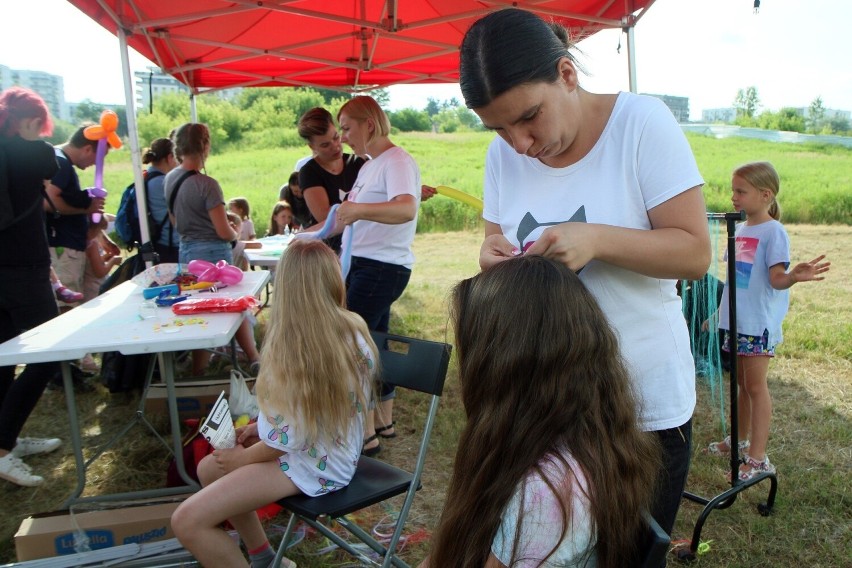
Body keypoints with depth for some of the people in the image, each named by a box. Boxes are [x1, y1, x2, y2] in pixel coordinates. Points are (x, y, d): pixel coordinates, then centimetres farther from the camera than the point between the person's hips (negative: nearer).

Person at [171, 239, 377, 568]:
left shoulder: (295, 343, -27)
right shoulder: (353, 329, -4)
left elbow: (289, 438, -22)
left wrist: (244, 456, -3)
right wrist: (264, 427, 8)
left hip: (313, 464, -9)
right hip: (331, 447, 9)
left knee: (187, 521, -13)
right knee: (209, 468, 21)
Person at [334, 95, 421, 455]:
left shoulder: (396, 161, -13)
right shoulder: (369, 165, 17)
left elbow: (406, 209, -33)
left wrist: (357, 209, -44)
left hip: (383, 267, -10)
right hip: (363, 264, 10)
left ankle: (364, 435, 3)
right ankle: (383, 421, 29)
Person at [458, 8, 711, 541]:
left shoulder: (642, 122, -12)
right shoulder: (503, 153, 1)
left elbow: (695, 253, -13)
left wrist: (597, 239, -29)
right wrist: (493, 257, -14)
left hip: (644, 403, -3)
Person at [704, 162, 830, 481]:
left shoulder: (774, 232, -11)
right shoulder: (739, 230, 11)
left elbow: (776, 278, -19)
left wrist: (795, 276, -41)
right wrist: (718, 312, 19)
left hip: (759, 323, -7)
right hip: (735, 321, 7)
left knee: (756, 385, -3)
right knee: (742, 383, 17)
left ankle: (758, 458, 3)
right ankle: (740, 440, 32)